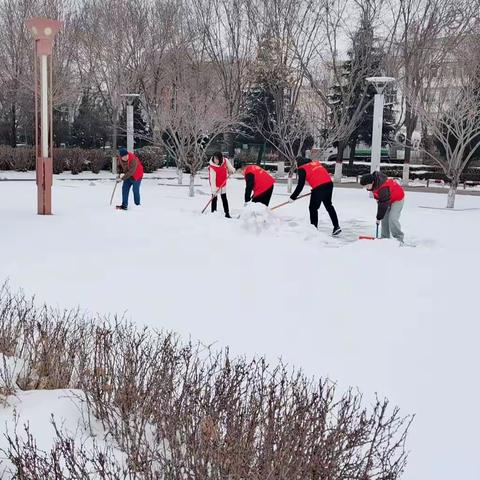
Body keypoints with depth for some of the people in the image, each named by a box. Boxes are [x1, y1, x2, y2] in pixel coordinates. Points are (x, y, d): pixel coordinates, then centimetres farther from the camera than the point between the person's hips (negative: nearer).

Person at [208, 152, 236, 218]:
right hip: (215, 185, -5)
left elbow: (229, 166, 10)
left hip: (223, 184, 5)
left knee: (224, 198, 12)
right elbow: (212, 179, -32)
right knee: (214, 198, -5)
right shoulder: (212, 167, -30)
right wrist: (214, 190, -34)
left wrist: (232, 170, -4)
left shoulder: (225, 161, -17)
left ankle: (227, 213, 20)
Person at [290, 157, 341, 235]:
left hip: (318, 188, -7)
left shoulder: (302, 169, 3)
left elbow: (300, 185, -2)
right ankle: (336, 227, 19)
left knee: (313, 208, 7)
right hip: (329, 183, 7)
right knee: (329, 206, 19)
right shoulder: (316, 163, 23)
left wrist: (293, 197, 5)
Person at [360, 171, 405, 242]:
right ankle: (385, 238, 11)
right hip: (387, 199, 9)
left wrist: (379, 217, -25)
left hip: (397, 199, -9)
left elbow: (383, 204, -32)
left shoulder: (383, 188, -38)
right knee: (384, 219, 4)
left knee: (392, 219, -21)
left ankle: (399, 239, -15)